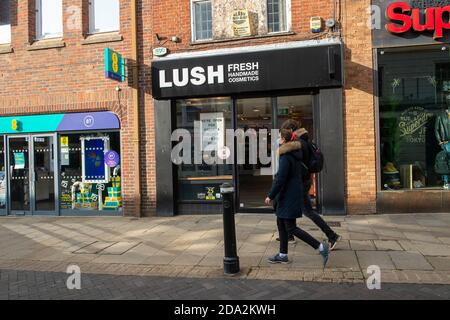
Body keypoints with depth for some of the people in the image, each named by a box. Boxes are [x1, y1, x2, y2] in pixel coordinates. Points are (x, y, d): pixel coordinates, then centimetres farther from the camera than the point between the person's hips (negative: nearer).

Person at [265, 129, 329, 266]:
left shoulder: (286, 157, -20)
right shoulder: (295, 154, 10)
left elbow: (280, 179, -23)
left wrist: (270, 196, -16)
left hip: (289, 197, -10)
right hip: (294, 194, 10)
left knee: (290, 228, -3)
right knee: (281, 224, 16)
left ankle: (321, 247, -1)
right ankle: (283, 255, 24)